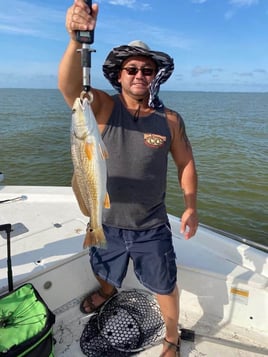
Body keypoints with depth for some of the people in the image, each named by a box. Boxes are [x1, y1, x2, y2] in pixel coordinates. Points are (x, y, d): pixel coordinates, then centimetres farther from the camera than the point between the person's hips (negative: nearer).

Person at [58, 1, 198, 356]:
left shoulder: (170, 120, -8)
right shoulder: (104, 107, -10)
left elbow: (186, 163, 0)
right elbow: (69, 85, -28)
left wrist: (191, 206, -9)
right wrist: (77, 39, -45)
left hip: (152, 228, -1)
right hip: (106, 222, 2)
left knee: (165, 286, 16)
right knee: (104, 274, 29)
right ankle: (107, 293, 68)